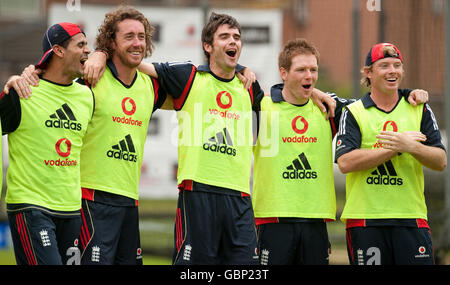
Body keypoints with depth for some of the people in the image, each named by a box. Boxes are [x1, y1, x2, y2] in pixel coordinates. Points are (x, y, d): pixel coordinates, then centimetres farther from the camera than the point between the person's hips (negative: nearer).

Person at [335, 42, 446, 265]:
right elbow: (345, 162, -11)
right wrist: (396, 148, -12)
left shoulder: (420, 111, 12)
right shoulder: (353, 113, 4)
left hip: (411, 218, 2)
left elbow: (441, 161, 4)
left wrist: (411, 147, -15)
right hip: (364, 220, -2)